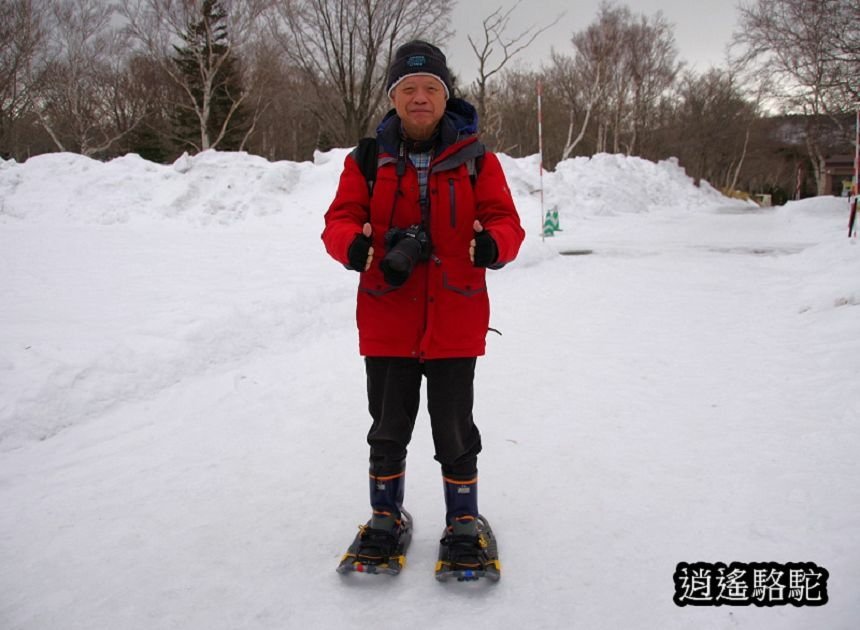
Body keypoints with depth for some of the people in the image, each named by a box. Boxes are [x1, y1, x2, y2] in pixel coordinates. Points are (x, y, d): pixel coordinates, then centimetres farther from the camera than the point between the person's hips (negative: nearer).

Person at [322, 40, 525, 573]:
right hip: (386, 323, 1)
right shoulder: (368, 160, 3)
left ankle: (464, 518, 30)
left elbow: (506, 220, -2)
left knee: (454, 430, 9)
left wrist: (492, 243, -27)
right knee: (388, 430, 13)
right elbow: (340, 220, -2)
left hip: (454, 323, -1)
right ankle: (386, 516, 34)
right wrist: (356, 245, -26)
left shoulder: (477, 160, 2)